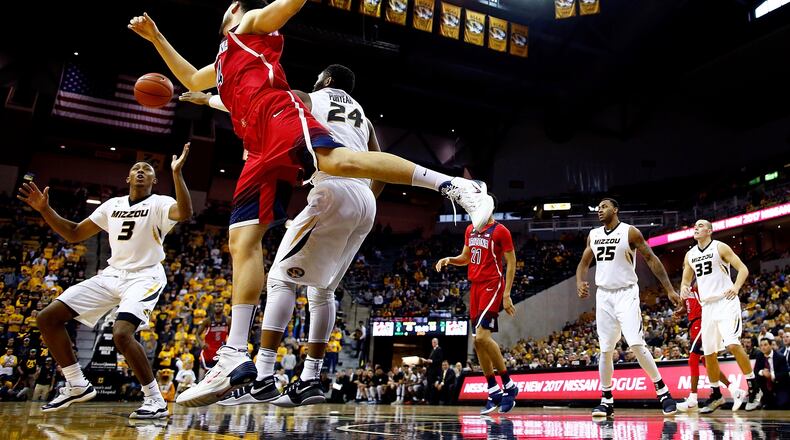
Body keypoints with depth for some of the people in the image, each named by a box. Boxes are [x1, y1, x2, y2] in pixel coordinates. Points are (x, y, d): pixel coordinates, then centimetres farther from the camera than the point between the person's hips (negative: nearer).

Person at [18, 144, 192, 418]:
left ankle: (155, 400, -16)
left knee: (122, 333, -32)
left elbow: (185, 213, -31)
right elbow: (74, 234, 17)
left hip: (145, 277, -7)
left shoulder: (159, 204, -7)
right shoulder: (112, 205, 12)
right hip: (112, 275, 7)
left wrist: (176, 173, -39)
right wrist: (45, 209, 5)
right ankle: (77, 386, 14)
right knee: (48, 318, 2)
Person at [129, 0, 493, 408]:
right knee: (242, 240, -7)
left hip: (280, 114, -7)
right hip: (262, 149, 7)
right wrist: (156, 37, 62)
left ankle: (456, 186, -35)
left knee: (337, 160, -37)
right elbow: (191, 79, 60)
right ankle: (235, 356, -12)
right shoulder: (224, 62, 45)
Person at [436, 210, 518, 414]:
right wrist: (449, 260, 2)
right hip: (475, 285, 8)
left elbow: (511, 263, -8)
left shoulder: (500, 230, -7)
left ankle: (508, 385, -4)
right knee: (478, 341, 6)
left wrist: (507, 294, -14)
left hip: (493, 285, -8)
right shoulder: (470, 230, 14)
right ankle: (494, 392, 15)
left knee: (482, 336, -19)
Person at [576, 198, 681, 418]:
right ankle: (606, 400, 13)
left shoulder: (630, 232, -7)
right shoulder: (593, 235, 9)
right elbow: (584, 263, 15)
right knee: (605, 350, 4)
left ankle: (662, 391, 1)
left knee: (636, 344, -16)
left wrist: (670, 290, -12)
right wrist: (579, 283, -6)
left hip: (626, 294, -4)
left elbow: (651, 259, -6)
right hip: (603, 295, 5)